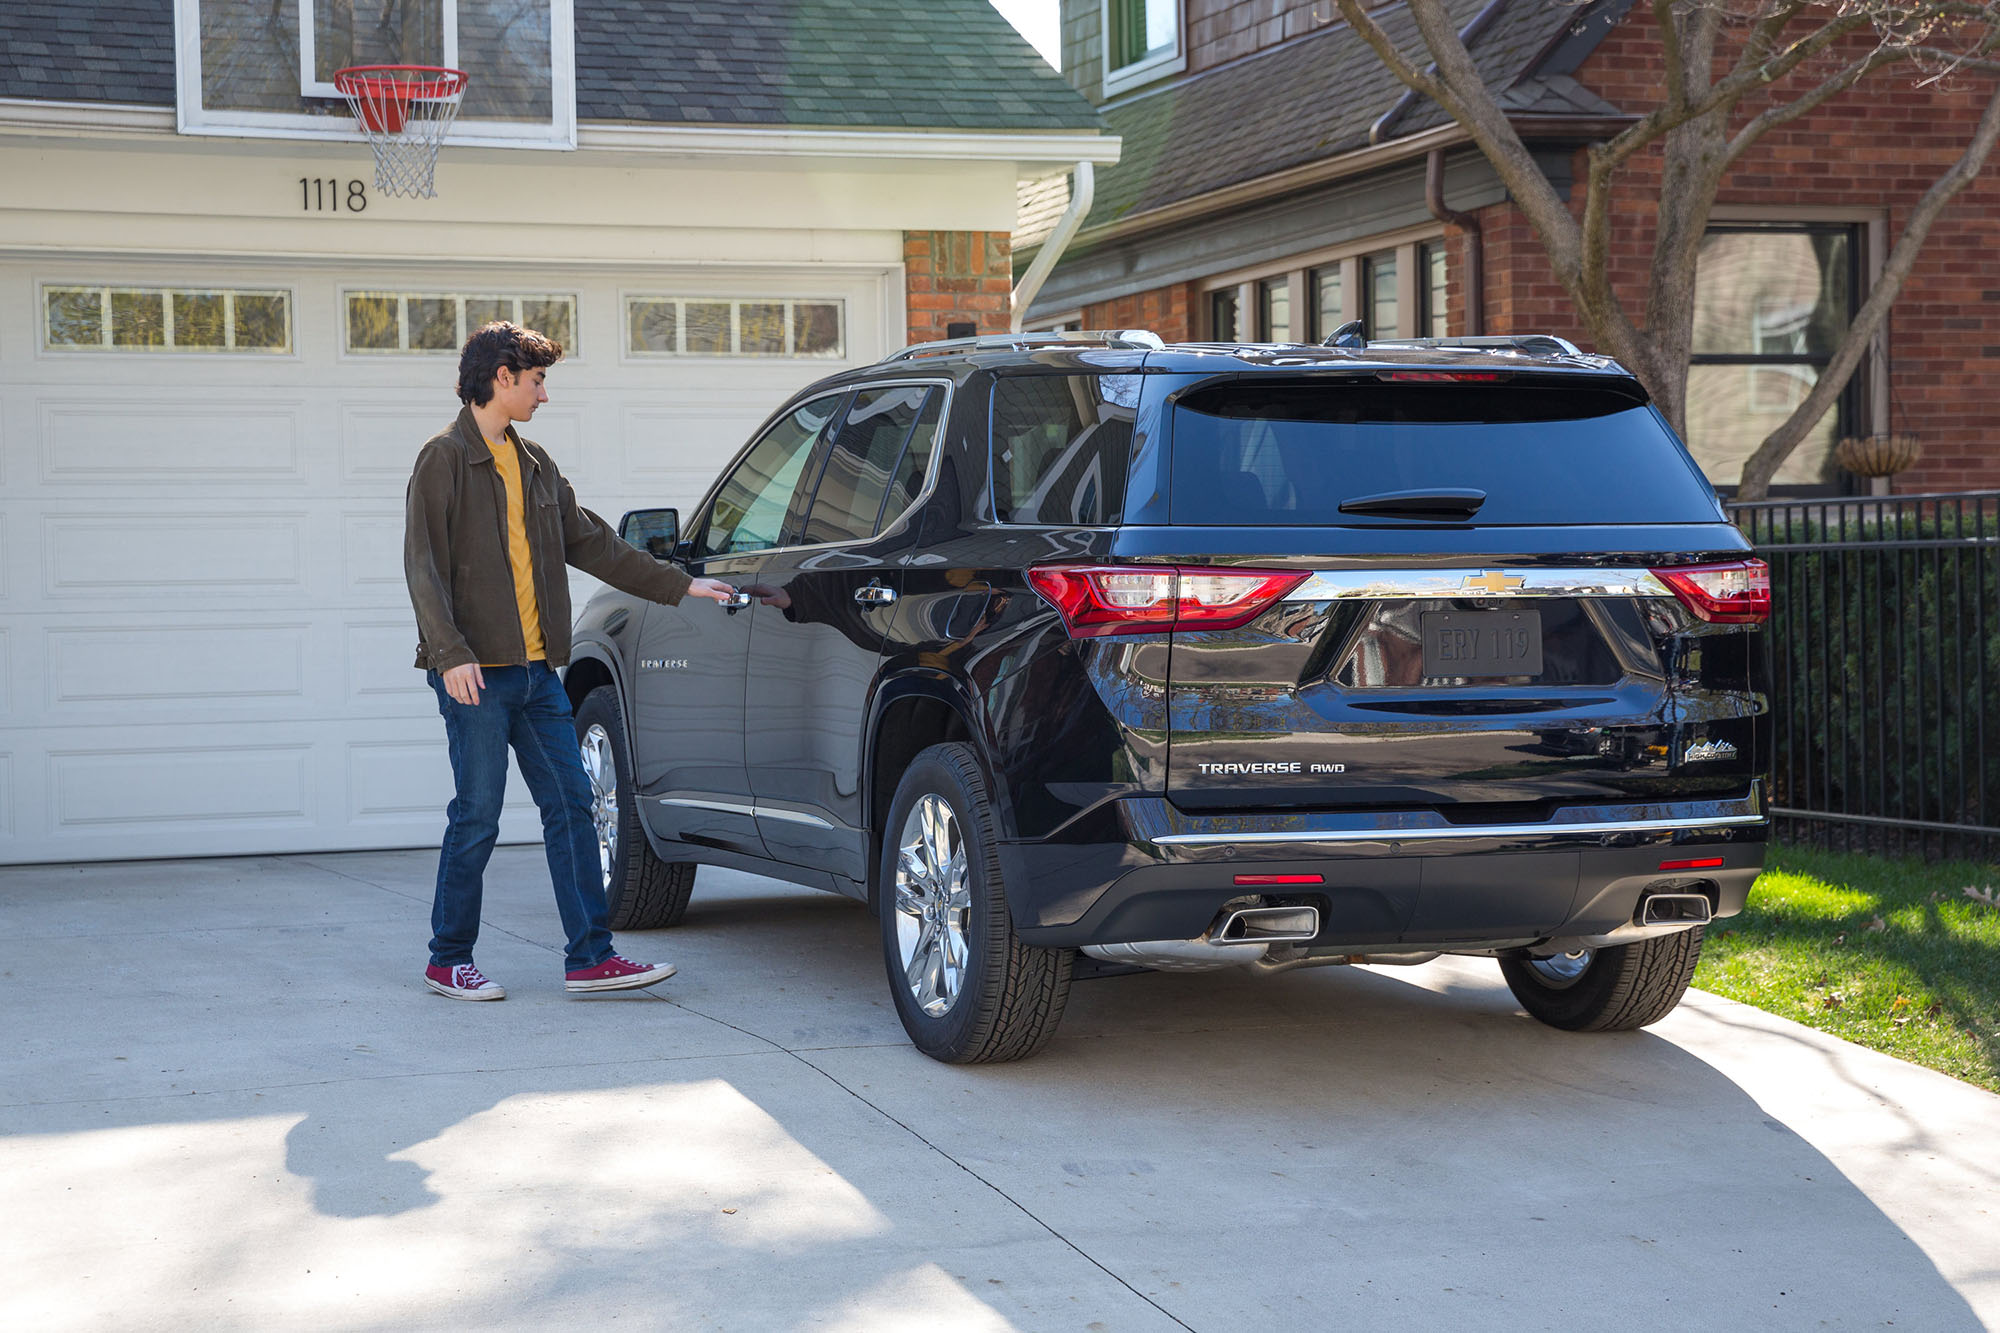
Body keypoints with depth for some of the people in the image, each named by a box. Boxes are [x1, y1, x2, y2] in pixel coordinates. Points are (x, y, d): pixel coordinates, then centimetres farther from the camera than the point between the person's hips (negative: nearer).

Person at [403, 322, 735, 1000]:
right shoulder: (445, 459, -5)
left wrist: (680, 585, 21)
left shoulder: (534, 464, 19)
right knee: (477, 816, -3)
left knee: (570, 804, 3)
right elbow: (423, 565, -12)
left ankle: (590, 956, 6)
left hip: (536, 669, 8)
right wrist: (450, 652, -22)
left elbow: (592, 542, 24)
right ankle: (449, 962, 10)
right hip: (476, 673, -8)